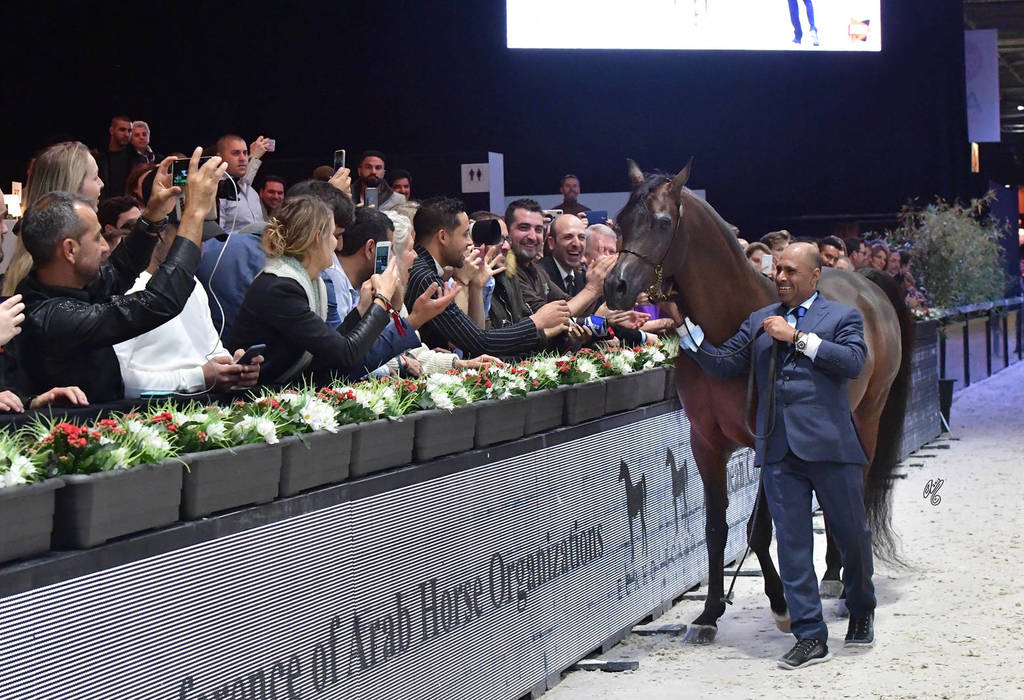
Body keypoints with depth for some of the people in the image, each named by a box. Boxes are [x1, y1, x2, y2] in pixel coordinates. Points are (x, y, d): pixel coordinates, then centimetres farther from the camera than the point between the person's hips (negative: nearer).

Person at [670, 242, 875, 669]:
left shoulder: (842, 316, 6)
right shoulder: (759, 321, 17)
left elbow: (853, 362, -11)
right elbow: (721, 364, 12)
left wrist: (797, 337, -13)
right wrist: (682, 323, 3)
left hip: (830, 444, -3)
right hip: (778, 449, 3)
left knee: (852, 535, 9)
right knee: (792, 543, 0)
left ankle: (861, 612, 34)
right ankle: (810, 637, 5)